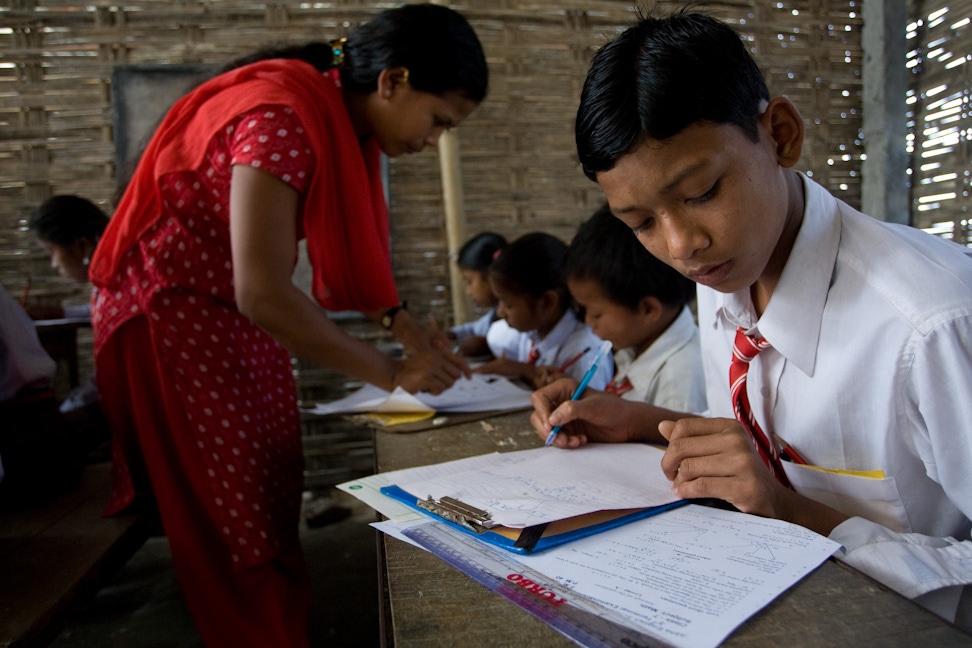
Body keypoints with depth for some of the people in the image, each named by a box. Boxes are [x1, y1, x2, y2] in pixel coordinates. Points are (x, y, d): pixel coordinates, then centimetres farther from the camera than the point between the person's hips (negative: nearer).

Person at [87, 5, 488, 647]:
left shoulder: (343, 122, 0)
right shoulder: (281, 121, -28)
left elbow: (354, 250, 7)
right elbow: (263, 293, -33)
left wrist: (406, 325, -2)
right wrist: (392, 373, -25)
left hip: (240, 317, 8)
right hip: (170, 315, -8)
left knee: (277, 497, 12)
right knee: (236, 524, 1)